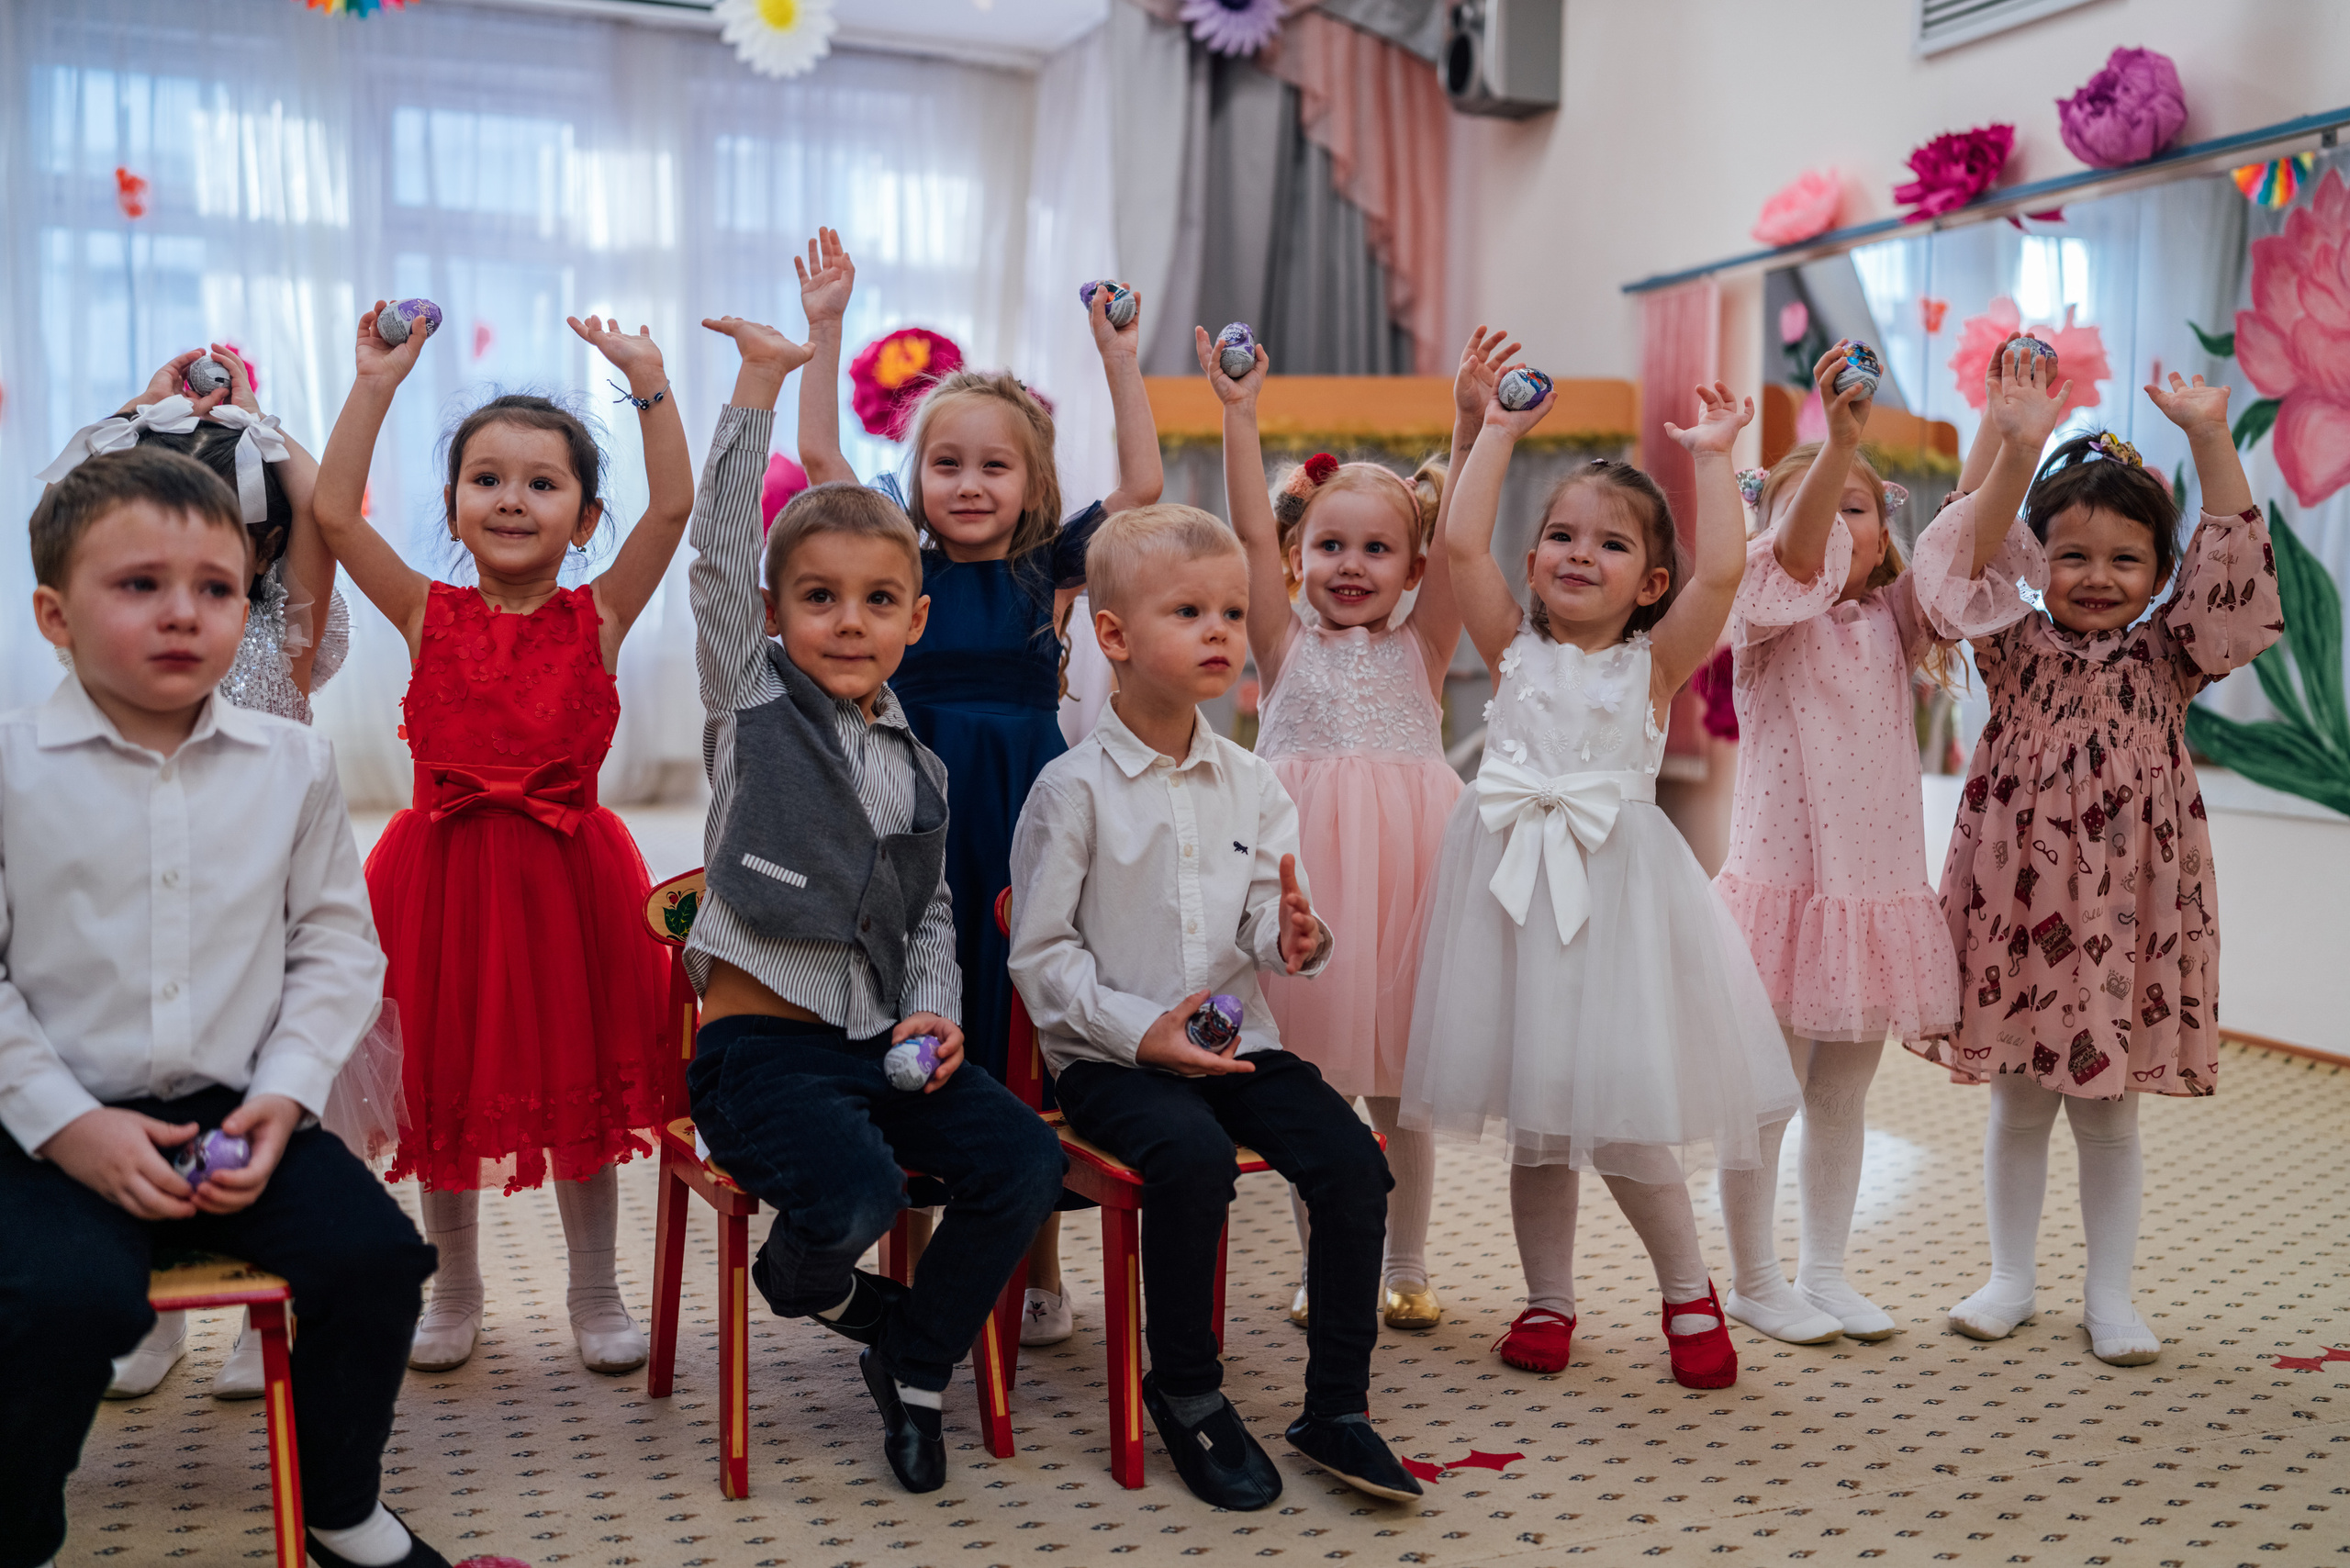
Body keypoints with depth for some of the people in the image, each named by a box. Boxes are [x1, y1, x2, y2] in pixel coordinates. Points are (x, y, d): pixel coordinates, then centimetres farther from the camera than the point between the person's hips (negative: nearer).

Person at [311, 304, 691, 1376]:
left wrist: (647, 380, -16)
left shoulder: (598, 617, -1)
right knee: (446, 1086, 11)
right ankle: (454, 1295, 31)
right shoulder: (429, 615, 1)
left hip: (566, 873, -1)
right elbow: (335, 513, -9)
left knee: (580, 1083, 9)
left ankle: (596, 1296, 27)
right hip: (445, 873, 1)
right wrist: (377, 385, -11)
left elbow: (674, 505, -12)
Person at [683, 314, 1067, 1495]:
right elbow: (718, 550, -11)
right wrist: (758, 386, -13)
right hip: (761, 1043, -5)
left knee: (1027, 1159, -14)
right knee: (858, 1195, -29)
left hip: (883, 1041, 5)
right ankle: (804, 1278, 10)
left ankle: (915, 1368, 8)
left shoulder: (918, 767, 11)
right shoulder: (748, 703, -1)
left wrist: (936, 1012, -2)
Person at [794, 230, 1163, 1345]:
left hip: (1025, 826, 0)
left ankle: (1037, 1273, 22)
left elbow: (1142, 486, -3)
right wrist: (824, 332, -1)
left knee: (1027, 1051, 7)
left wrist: (1119, 363, -6)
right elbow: (820, 459, 1)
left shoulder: (1048, 572, 3)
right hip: (916, 822, 1)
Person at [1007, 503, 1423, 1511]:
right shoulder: (1075, 788, -7)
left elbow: (1264, 922, 8)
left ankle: (1335, 1408, -2)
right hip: (1111, 1057, -4)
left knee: (1351, 1157, -17)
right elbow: (1040, 952, -7)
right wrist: (1139, 1031, -16)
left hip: (1236, 1039, 5)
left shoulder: (1250, 784, 8)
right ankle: (1185, 1393, -8)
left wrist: (1295, 939, -17)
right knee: (1193, 1156, -32)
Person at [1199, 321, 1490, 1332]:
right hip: (1305, 864, 0)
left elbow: (1458, 540, -3)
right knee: (1310, 1084, 5)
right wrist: (1239, 415, -10)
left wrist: (1472, 424, -14)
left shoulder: (1421, 648, 9)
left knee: (1398, 1086, 8)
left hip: (1403, 864, 0)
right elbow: (1252, 532, -2)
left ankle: (1405, 1268, 24)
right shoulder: (1286, 645, 8)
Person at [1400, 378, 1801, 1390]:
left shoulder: (1652, 663, 5)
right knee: (1533, 1122, 10)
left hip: (1615, 889, -2)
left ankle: (1689, 1291, 19)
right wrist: (1500, 431, 6)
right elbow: (1461, 543, 0)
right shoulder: (1514, 650, 9)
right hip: (1514, 887, 2)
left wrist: (1711, 459, 0)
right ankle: (1547, 1299, 26)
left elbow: (1722, 570, -9)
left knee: (1623, 1119, -4)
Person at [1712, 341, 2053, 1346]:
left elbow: (1963, 548, -6)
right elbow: (1794, 553, -25)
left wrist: (2018, 455, -23)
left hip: (1881, 894, 5)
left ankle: (1825, 1272, 27)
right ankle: (1754, 1282, 18)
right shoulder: (1766, 620, -4)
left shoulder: (1892, 623, 9)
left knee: (1843, 1095, 15)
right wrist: (1837, 444, -41)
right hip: (1783, 885, -5)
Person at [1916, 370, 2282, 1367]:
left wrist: (2209, 440, -16)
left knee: (2108, 1113, 10)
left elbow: (2232, 567, -9)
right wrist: (2009, 446, -22)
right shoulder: (2014, 650, 2)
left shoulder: (2165, 660, 3)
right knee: (2018, 1105, 11)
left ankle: (2108, 1294, 23)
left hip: (2128, 915, 0)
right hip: (2018, 905, 0)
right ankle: (2012, 1278, 26)